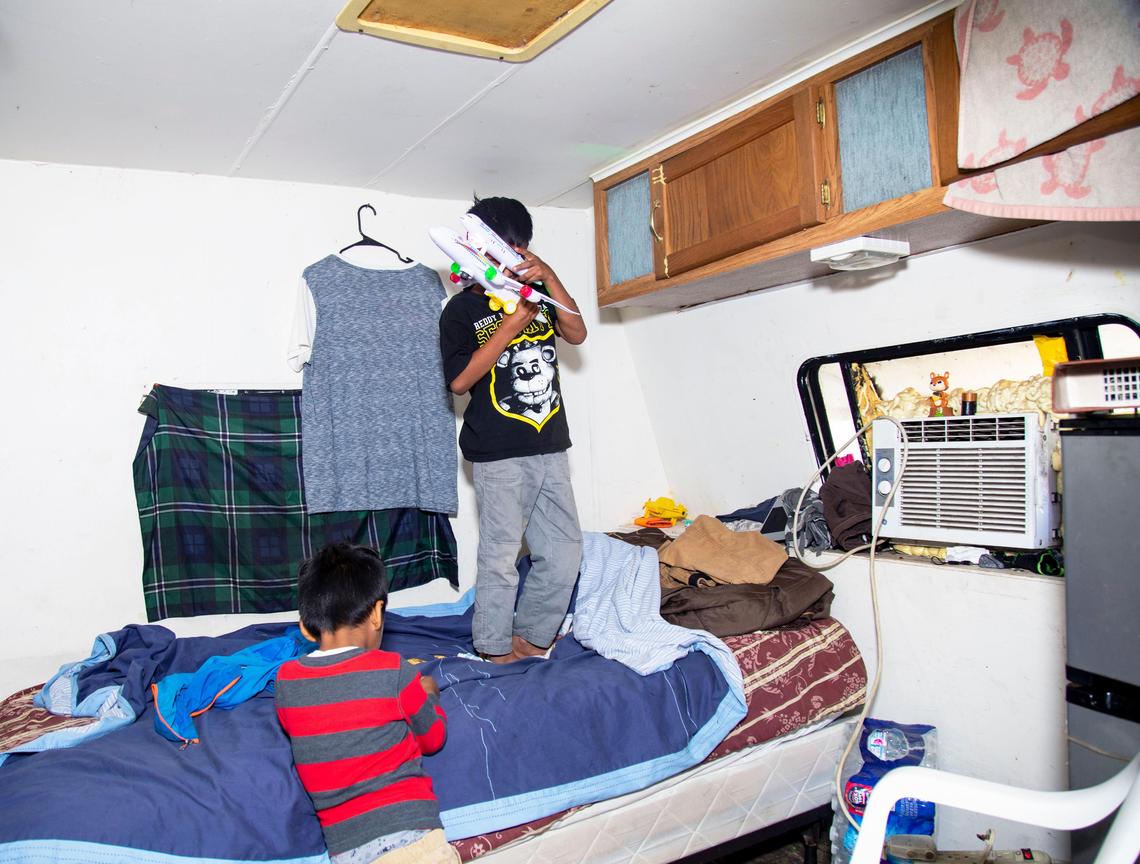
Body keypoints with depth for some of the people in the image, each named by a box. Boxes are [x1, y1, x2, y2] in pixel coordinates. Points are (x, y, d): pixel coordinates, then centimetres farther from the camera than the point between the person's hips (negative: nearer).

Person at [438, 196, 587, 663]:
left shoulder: (538, 294, 14)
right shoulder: (463, 309, -2)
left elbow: (577, 334, 0)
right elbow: (459, 380, -12)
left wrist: (549, 276, -10)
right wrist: (510, 326, -17)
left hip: (550, 446, 6)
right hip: (499, 453, -6)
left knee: (564, 550, 9)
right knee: (500, 555, 0)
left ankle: (529, 638, 25)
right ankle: (496, 651, 16)